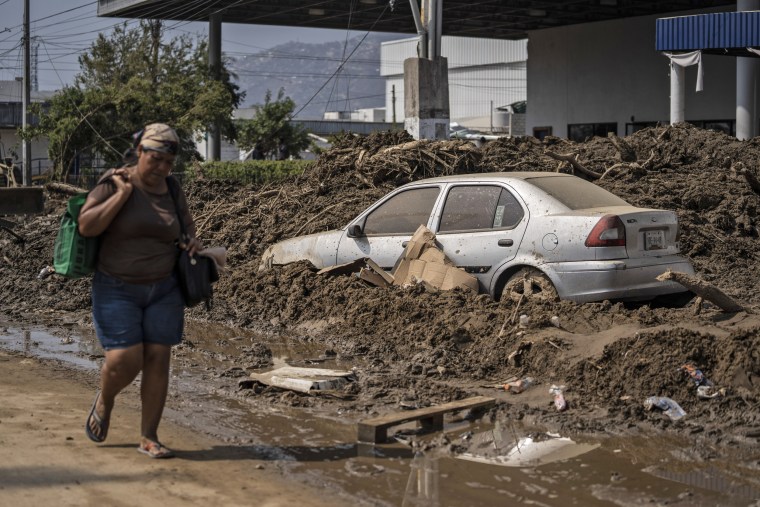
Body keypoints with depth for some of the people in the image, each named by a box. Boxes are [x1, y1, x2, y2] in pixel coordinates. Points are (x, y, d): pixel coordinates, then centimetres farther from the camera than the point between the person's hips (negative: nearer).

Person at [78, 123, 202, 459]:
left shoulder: (173, 192, 3)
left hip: (163, 291, 4)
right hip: (117, 290, -4)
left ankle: (149, 438, 8)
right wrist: (123, 194, -22)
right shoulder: (114, 182, -10)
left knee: (158, 361, -1)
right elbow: (86, 226, -19)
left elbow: (186, 229, 19)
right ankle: (104, 401, 22)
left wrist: (192, 243, -4)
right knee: (124, 361, -12)